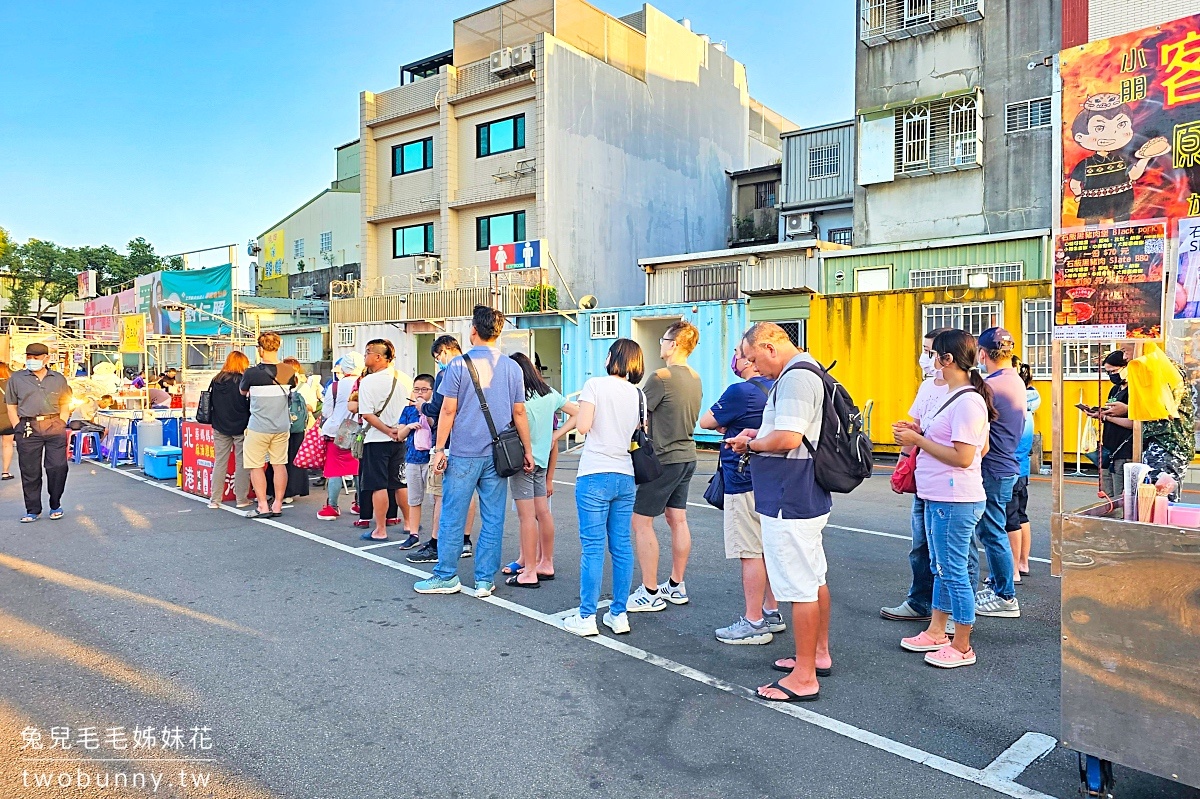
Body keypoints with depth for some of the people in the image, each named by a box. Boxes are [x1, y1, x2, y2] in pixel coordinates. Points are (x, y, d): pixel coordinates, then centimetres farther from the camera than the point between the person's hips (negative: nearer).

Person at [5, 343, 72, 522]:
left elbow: (65, 405, 16)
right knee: (30, 471, 3)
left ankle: (55, 506, 14)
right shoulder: (16, 379, 9)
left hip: (54, 428, 0)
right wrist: (18, 428, -1)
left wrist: (61, 424, 3)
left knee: (58, 467, -3)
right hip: (28, 428, 0)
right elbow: (11, 406, 9)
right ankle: (33, 510, 13)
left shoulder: (59, 379, 12)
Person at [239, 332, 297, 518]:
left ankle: (263, 506, 4)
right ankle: (278, 505, 14)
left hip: (259, 427, -4)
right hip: (282, 426, 4)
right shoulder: (288, 371, -4)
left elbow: (242, 392, 6)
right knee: (279, 464, 10)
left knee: (256, 466, 6)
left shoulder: (252, 373, -13)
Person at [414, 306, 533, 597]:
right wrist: (527, 450, 12)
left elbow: (448, 410, -6)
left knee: (453, 516, 7)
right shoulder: (512, 367, 3)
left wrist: (439, 449, 0)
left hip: (464, 453, -3)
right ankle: (485, 580, 13)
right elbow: (519, 413, 5)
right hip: (497, 453, 3)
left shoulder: (459, 364, -5)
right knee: (493, 519, 7)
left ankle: (446, 577, 15)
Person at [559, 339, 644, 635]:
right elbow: (636, 430, 13)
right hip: (625, 476, 5)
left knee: (592, 547, -2)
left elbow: (583, 425, -15)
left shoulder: (595, 385, -6)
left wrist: (578, 413, 7)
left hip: (595, 476, -5)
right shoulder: (637, 393, 10)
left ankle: (586, 618, 3)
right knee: (622, 546, 9)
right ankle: (619, 614, 16)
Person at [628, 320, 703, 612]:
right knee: (678, 519, 14)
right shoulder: (695, 379, 9)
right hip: (686, 455, 9)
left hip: (663, 459, -9)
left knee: (641, 521, -2)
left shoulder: (661, 377, -18)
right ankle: (676, 586, 23)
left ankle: (650, 593, 2)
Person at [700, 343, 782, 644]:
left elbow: (705, 422, -9)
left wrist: (722, 424, 11)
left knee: (751, 553, -3)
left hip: (744, 483, -9)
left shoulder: (741, 391, -17)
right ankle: (771, 613, 26)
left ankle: (754, 623, 4)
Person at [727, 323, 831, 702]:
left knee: (799, 587, -3)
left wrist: (750, 443, -11)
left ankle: (804, 677, 7)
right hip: (808, 496, 11)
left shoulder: (795, 377, -19)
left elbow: (788, 438, -28)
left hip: (789, 502, -11)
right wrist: (759, 435, 9)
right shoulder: (806, 372, 15)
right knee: (814, 579, 20)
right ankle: (819, 653, 35)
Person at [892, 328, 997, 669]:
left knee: (954, 572, 1)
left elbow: (962, 457, -23)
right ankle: (936, 633, 32)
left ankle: (962, 648, 15)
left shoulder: (967, 402, -20)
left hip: (956, 502, -11)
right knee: (940, 567, 19)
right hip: (939, 498, 11)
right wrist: (919, 433, 8)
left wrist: (918, 440, -17)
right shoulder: (955, 397, 12)